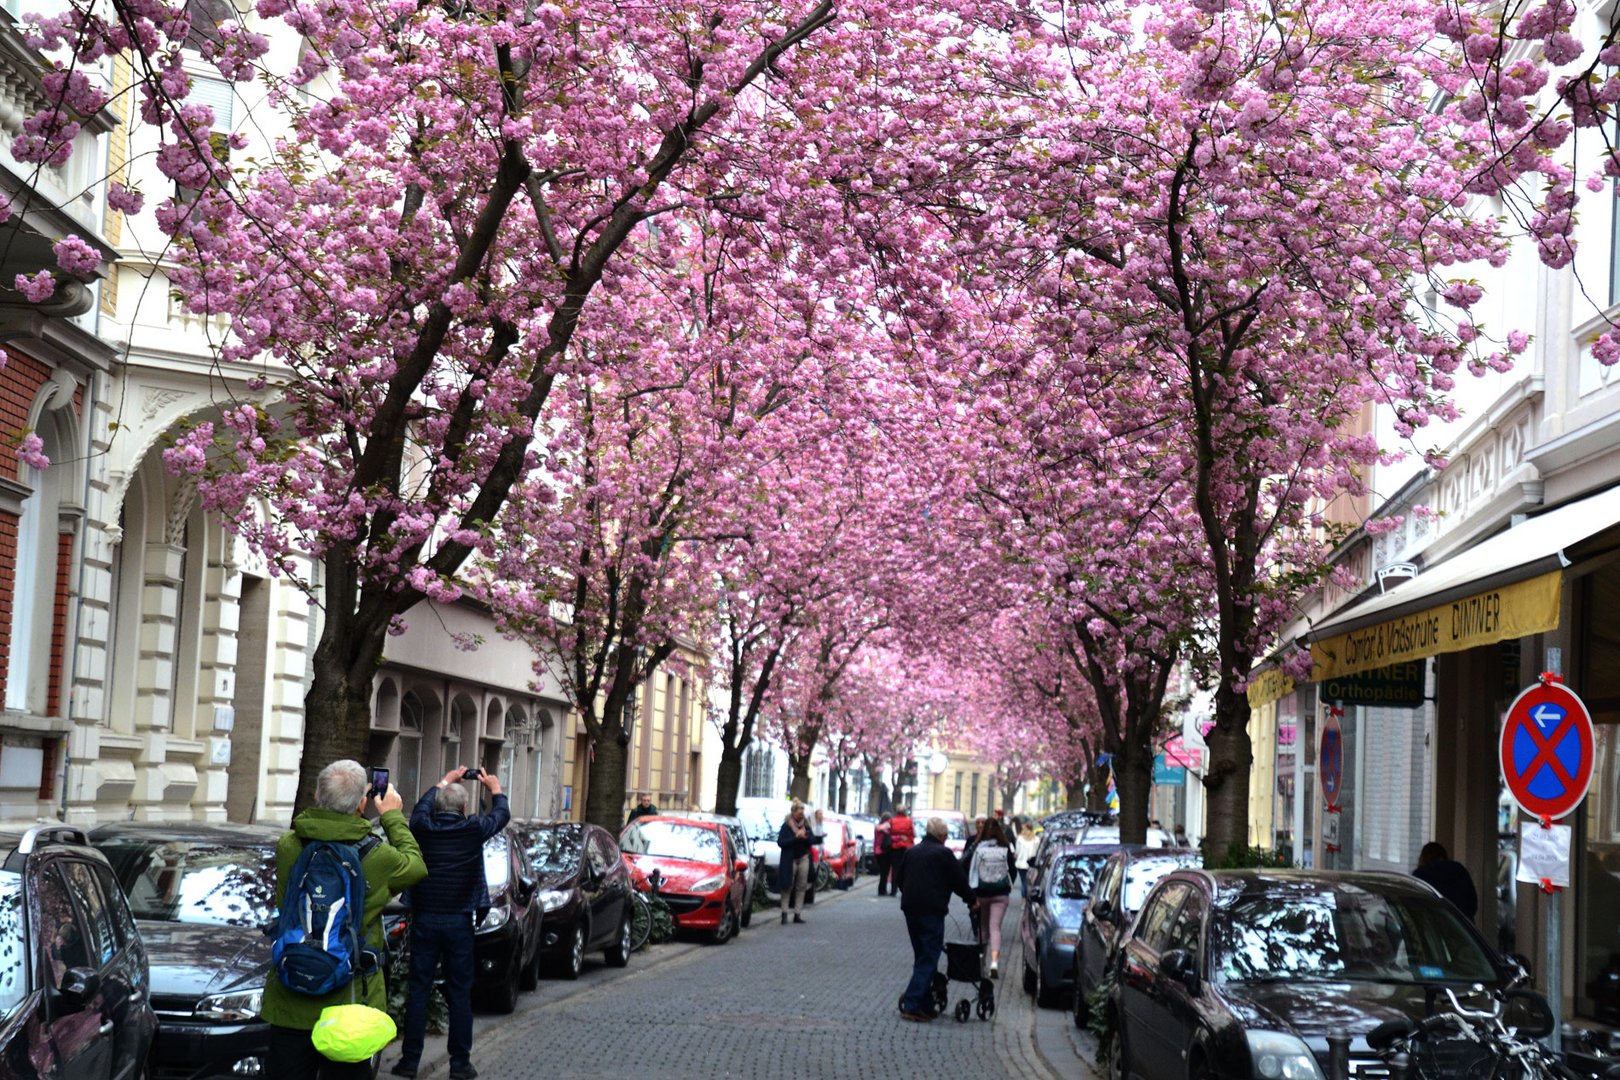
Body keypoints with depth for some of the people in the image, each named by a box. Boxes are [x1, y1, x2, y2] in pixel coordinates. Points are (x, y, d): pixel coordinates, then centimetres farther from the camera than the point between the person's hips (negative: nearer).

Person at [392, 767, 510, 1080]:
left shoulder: (423, 828, -4)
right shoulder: (473, 829, -8)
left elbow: (422, 806, 20)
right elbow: (501, 814, 12)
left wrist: (444, 782, 33)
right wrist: (495, 789, 31)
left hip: (424, 921, 1)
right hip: (459, 922, -1)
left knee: (418, 991, 5)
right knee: (460, 995, 4)